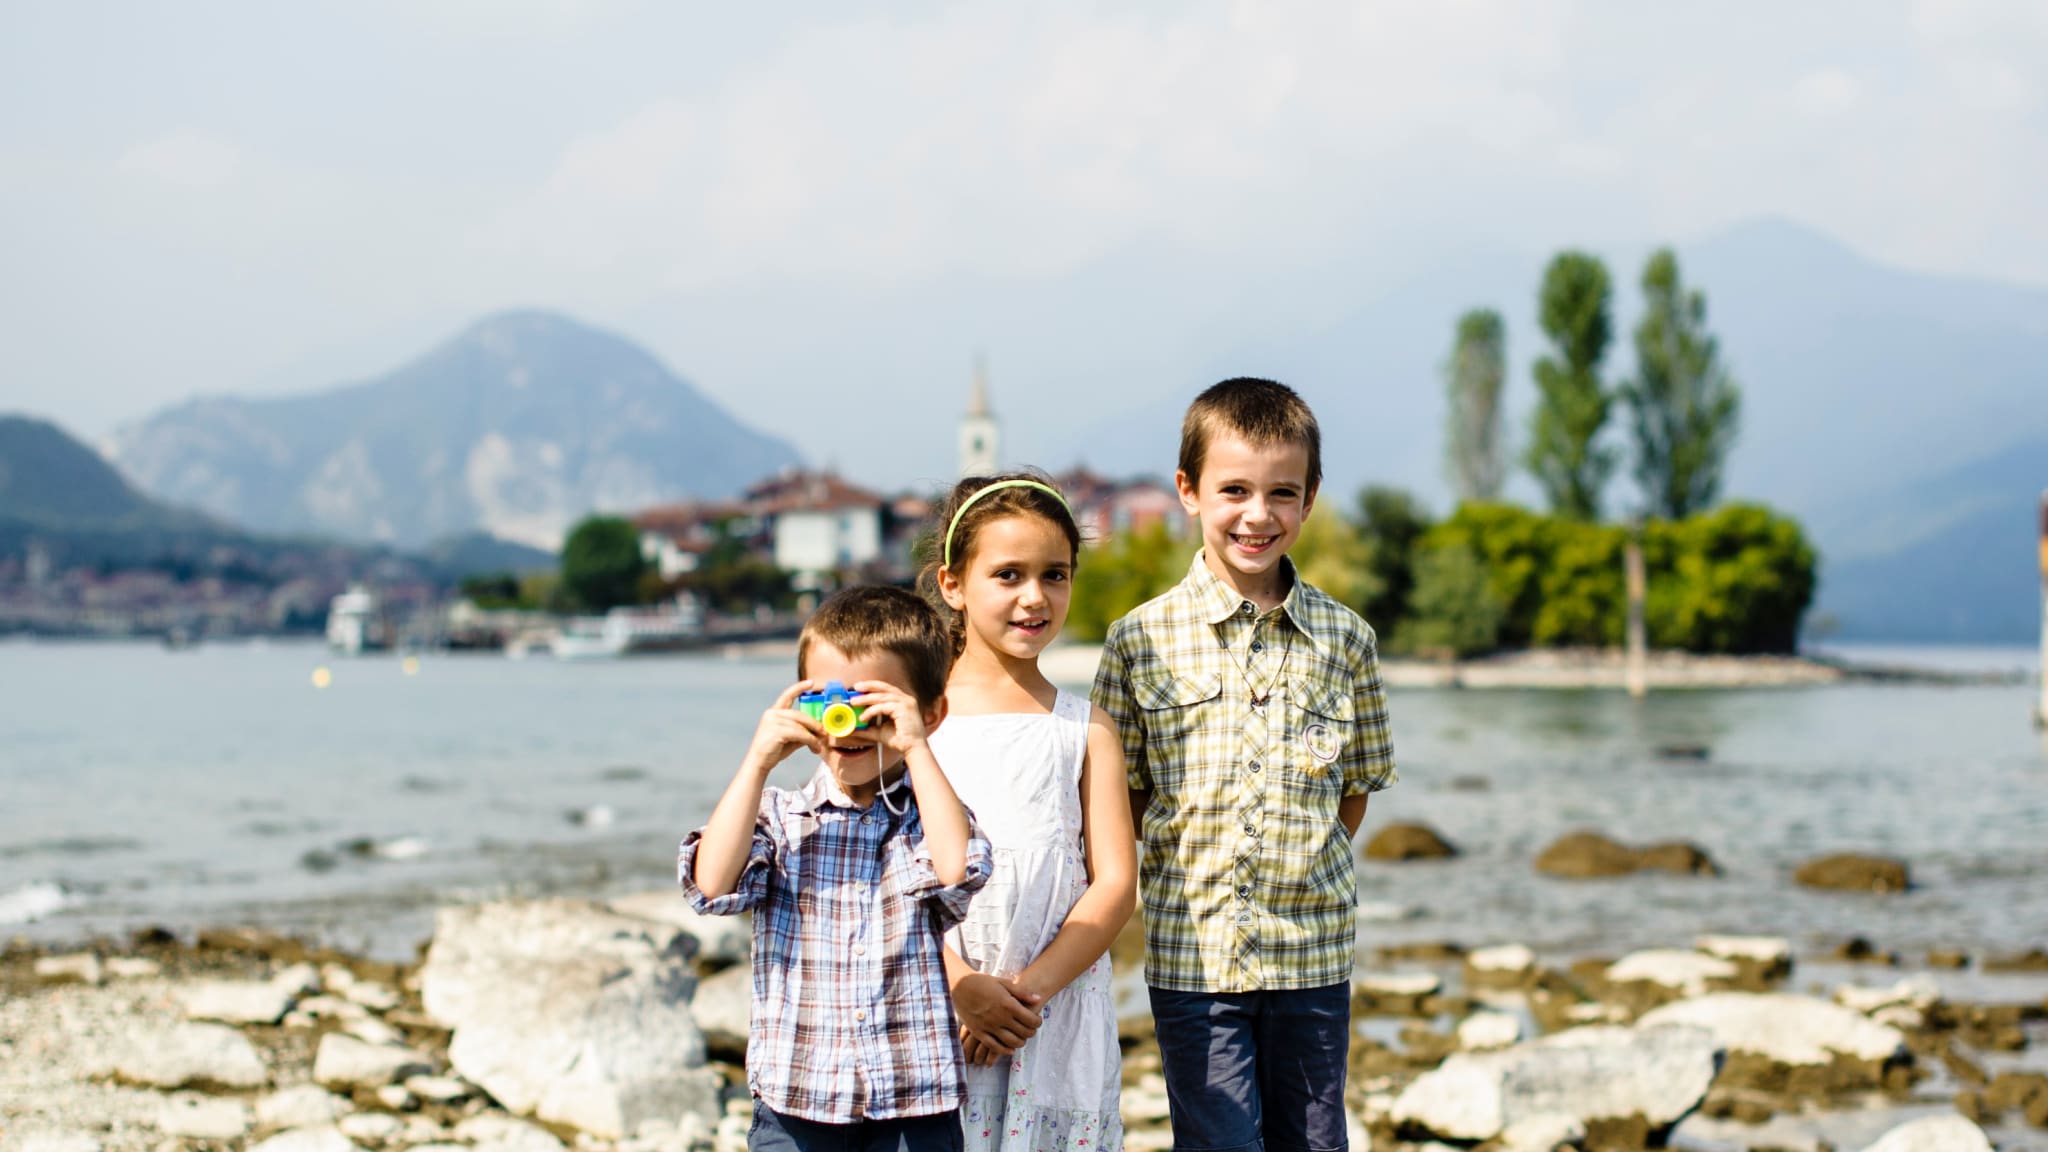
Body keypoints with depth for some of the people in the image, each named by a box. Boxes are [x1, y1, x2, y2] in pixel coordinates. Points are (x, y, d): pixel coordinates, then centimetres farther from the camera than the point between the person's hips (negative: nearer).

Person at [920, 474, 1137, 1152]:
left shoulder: (1084, 731, 5)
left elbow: (1115, 881, 0)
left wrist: (1031, 987, -12)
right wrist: (962, 986, -15)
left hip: (1058, 1015, 1)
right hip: (935, 1012, -1)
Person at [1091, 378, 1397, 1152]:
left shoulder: (1346, 639, 2)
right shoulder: (1141, 640, -3)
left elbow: (1355, 788, 11)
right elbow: (1122, 794, 2)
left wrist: (1304, 869, 1)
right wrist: (1197, 859, -6)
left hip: (1314, 951, 2)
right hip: (1193, 953, -2)